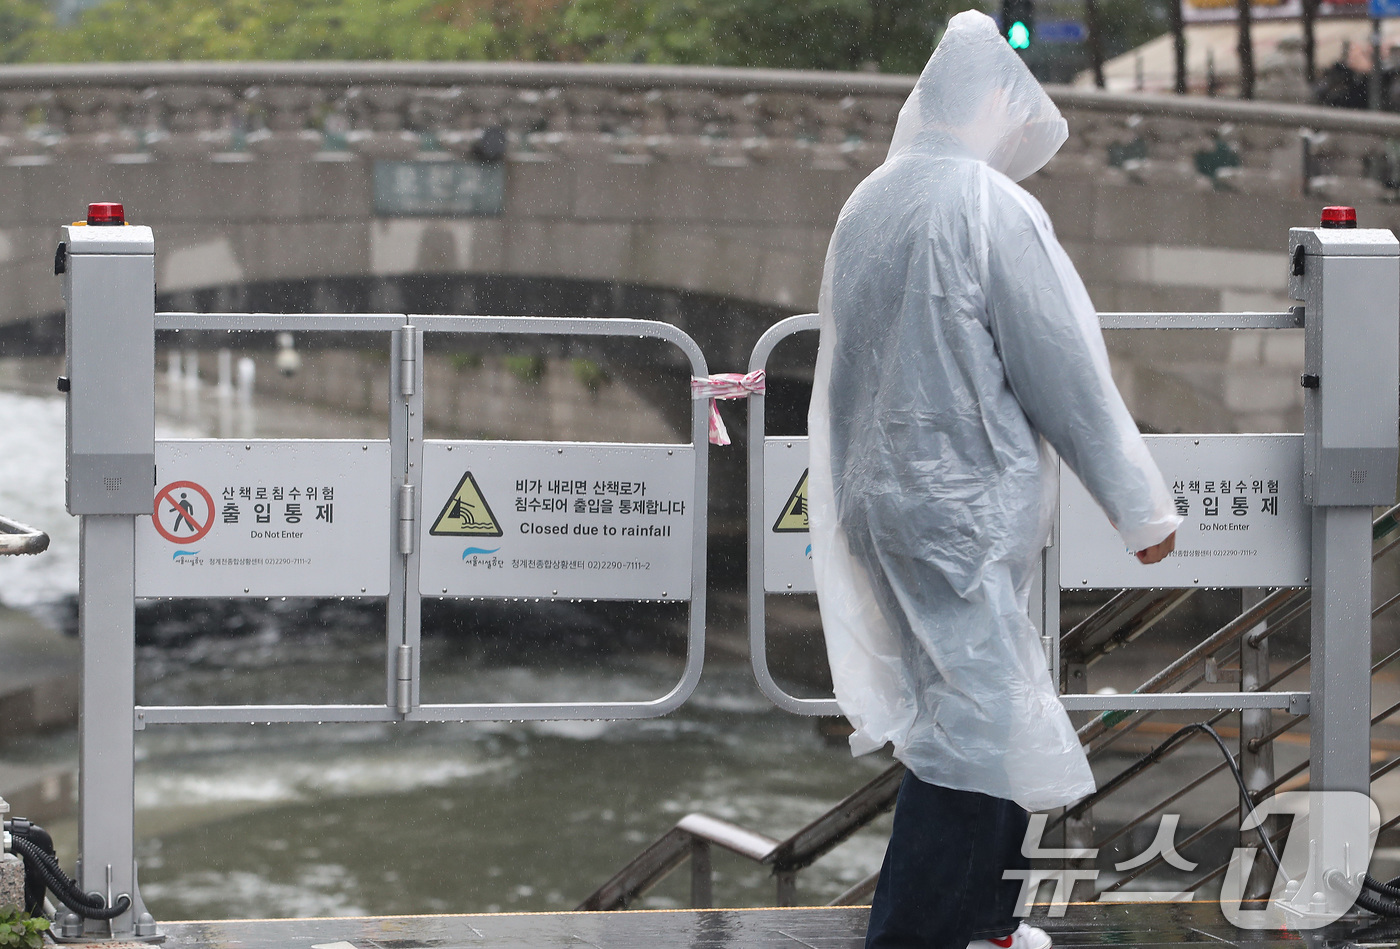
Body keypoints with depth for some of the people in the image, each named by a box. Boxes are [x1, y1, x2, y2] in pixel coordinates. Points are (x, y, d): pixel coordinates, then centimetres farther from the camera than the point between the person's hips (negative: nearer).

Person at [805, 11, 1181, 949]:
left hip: (874, 500, 9)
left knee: (985, 712, 20)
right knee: (975, 728, -6)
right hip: (962, 509, -9)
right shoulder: (993, 208, -15)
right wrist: (1143, 507, -5)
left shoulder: (867, 203, 8)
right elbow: (1067, 373, -13)